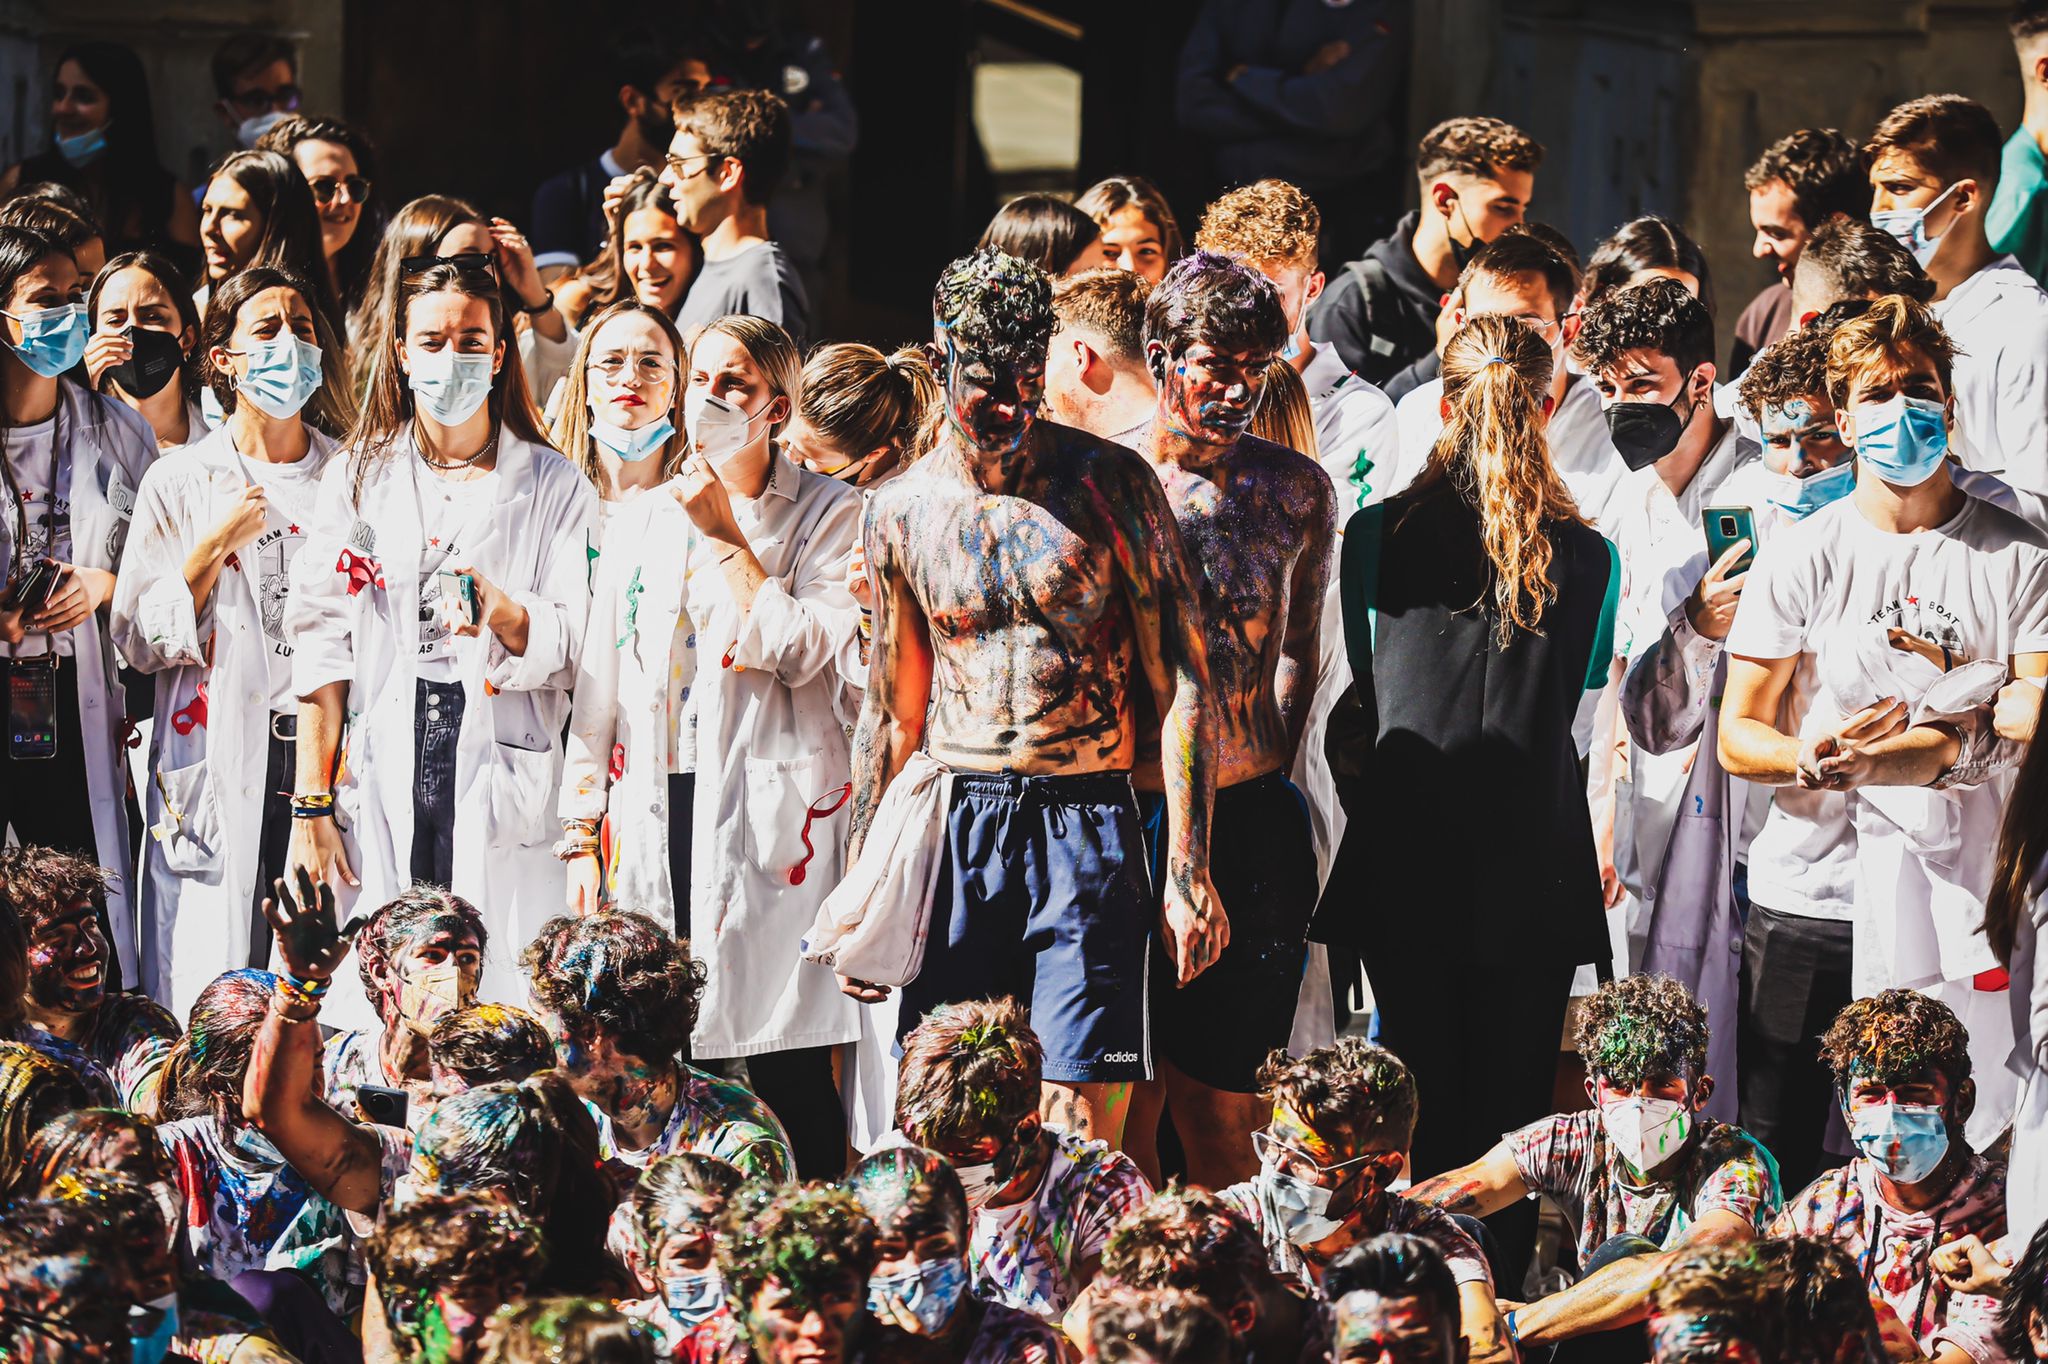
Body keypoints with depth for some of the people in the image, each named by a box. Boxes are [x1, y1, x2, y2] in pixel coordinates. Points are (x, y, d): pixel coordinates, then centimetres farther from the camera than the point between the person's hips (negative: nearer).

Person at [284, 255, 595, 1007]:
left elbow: (575, 642, 0)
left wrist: (504, 613, -22)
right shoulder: (359, 479, 11)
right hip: (381, 783, 1)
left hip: (505, 787, -1)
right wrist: (311, 805, -1)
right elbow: (322, 645, 6)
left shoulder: (554, 486, 8)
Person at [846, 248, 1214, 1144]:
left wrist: (1188, 870, -9)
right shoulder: (901, 512, 8)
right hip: (953, 832, 3)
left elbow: (1182, 685, -2)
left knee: (1084, 1133, -12)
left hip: (1084, 828, -3)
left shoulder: (1110, 484, -2)